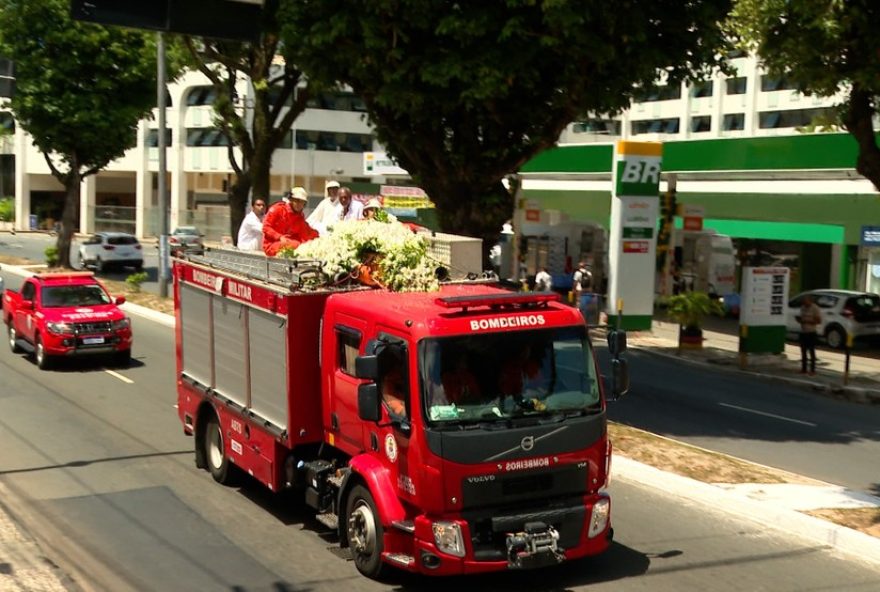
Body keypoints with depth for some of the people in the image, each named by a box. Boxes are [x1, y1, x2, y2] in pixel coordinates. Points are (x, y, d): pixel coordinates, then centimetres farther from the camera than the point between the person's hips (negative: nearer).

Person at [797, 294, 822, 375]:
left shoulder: (815, 308, -10)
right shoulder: (803, 308, 12)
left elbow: (819, 320, -13)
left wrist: (807, 321, -19)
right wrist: (800, 319, 1)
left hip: (811, 333, -7)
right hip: (803, 332, 7)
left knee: (811, 351, -4)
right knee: (803, 351, 8)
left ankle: (812, 370, 0)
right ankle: (803, 369, 14)